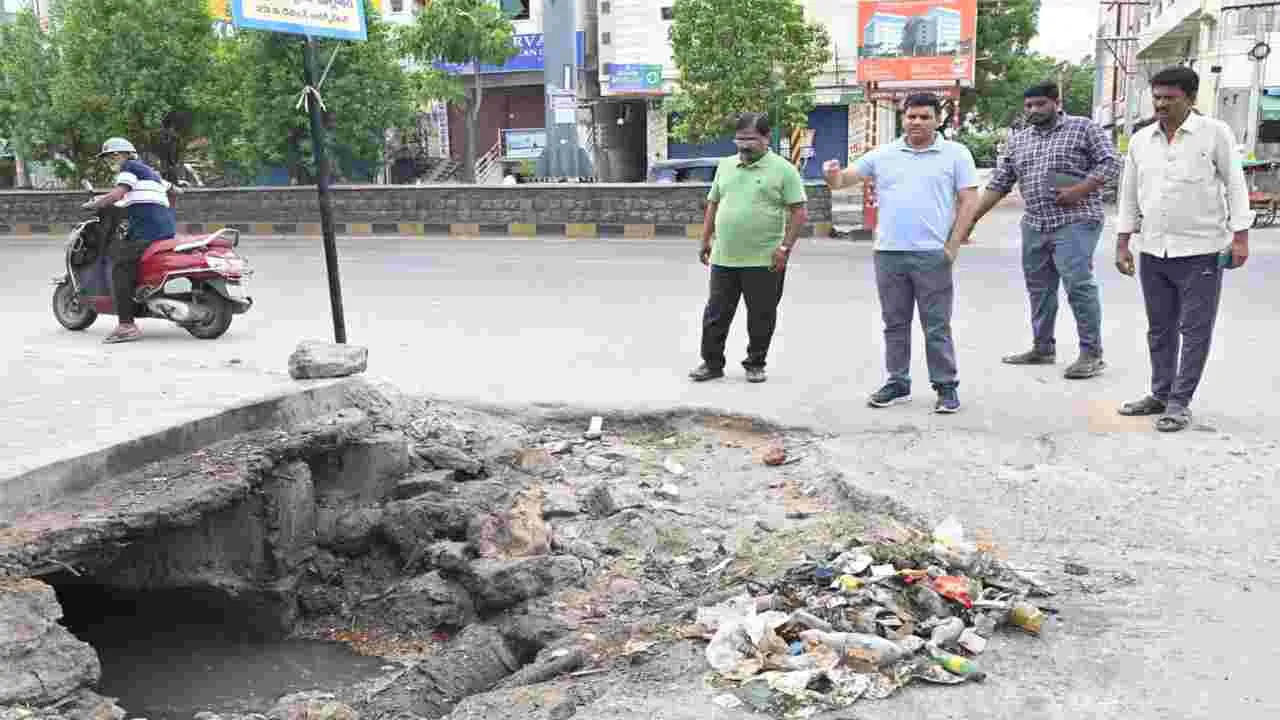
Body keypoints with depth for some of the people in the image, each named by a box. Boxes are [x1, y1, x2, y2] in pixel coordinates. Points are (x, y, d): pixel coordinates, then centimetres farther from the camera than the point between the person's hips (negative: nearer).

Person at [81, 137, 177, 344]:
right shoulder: (149, 171, 30)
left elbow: (117, 194, -11)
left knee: (121, 266, -17)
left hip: (148, 229, -10)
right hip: (167, 227, 10)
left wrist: (92, 205, 0)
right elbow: (171, 189, 44)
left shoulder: (130, 167, 3)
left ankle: (126, 325, -28)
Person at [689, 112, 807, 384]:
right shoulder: (725, 166, 12)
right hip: (723, 258, 4)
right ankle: (712, 363, 20)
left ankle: (755, 364, 21)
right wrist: (706, 240, 15)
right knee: (716, 313, 8)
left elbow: (799, 212, -6)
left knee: (761, 317, 6)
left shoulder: (783, 169, -4)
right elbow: (713, 205, 19)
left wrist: (785, 247, -13)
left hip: (764, 261, -4)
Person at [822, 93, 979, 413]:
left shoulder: (956, 154, 2)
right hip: (888, 254, 3)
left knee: (937, 326, 1)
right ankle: (898, 384, 21)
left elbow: (969, 201, 0)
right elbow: (844, 179, 5)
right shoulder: (882, 155, 9)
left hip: (932, 255, -3)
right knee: (895, 324, 11)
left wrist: (952, 246, -8)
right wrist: (832, 175, -20)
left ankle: (946, 387, 10)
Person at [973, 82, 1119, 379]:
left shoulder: (1083, 128, 0)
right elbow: (999, 184, 14)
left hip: (1075, 222, -6)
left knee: (1078, 285, -12)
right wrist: (971, 217, 6)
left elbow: (1110, 162, -6)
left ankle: (1092, 354, -5)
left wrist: (1078, 191, -18)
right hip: (1034, 225, 6)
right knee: (1039, 288, 11)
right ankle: (1042, 348, 23)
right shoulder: (1018, 140, 14)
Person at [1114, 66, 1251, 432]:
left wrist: (1240, 237, -10)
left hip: (1201, 251, -4)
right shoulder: (1140, 140, 7)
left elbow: (1235, 185, -3)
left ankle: (1179, 402, 8)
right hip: (1153, 252, 4)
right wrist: (1122, 244, 9)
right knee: (1160, 329, 13)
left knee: (1194, 331, 1)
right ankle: (1160, 394, 24)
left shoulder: (1215, 133, -5)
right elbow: (1129, 195, 12)